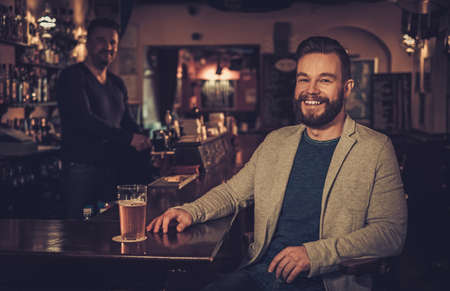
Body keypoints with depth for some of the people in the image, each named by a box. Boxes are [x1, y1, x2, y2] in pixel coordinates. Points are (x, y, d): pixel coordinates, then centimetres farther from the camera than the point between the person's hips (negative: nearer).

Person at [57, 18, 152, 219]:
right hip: (82, 168, -7)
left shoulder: (117, 84, 17)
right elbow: (83, 119, -19)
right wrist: (129, 138, -22)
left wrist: (144, 143, -5)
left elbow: (128, 122, 18)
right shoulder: (72, 77, -6)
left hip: (114, 169, 7)